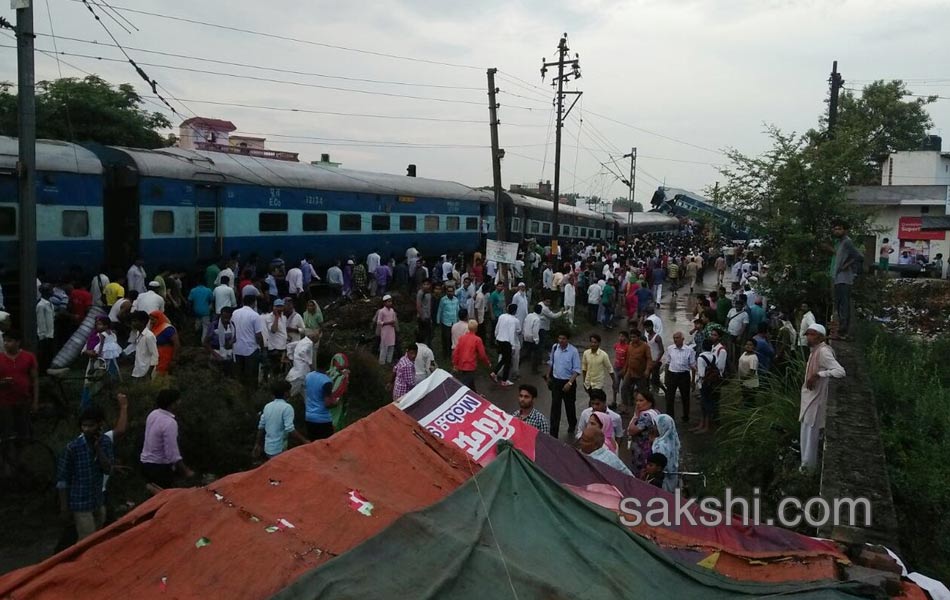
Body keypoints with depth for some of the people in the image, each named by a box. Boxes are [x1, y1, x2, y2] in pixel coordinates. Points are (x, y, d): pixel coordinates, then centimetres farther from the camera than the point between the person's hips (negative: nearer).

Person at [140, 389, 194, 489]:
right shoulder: (170, 423, -26)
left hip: (146, 463, 9)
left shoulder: (153, 414, 0)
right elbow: (172, 454, -26)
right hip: (160, 467, -8)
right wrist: (186, 471, -15)